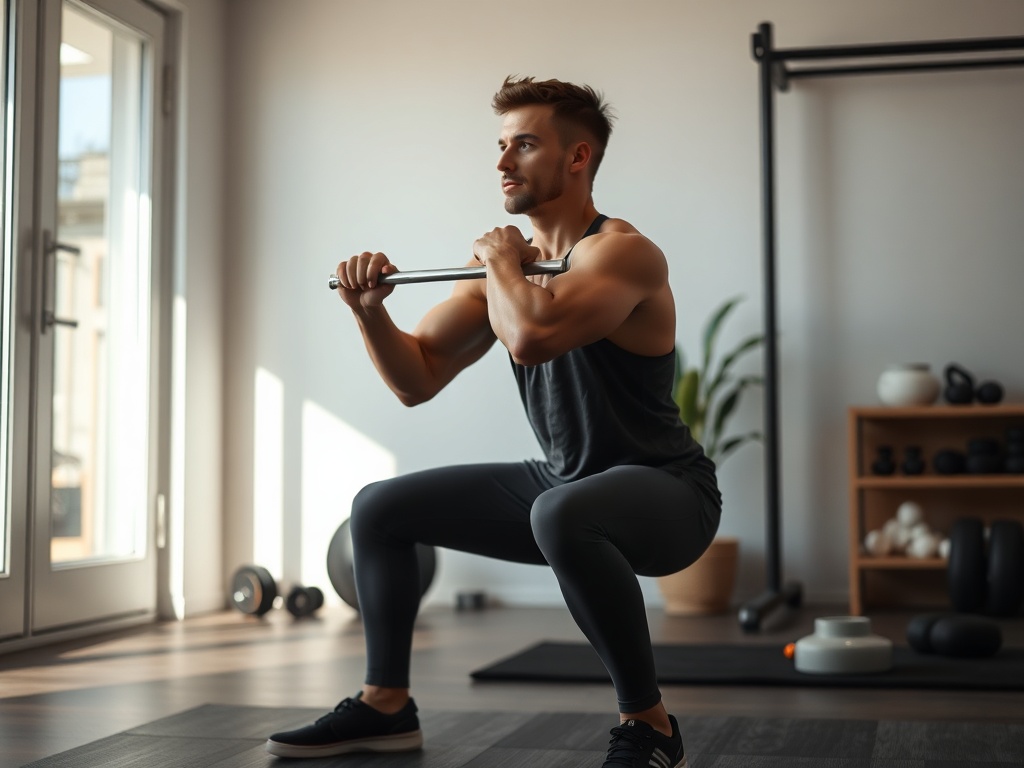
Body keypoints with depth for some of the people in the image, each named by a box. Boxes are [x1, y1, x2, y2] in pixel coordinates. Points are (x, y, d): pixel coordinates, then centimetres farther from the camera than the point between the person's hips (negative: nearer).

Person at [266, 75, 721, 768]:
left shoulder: (622, 252, -19)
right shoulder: (509, 260, 5)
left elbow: (529, 337, -39)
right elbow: (417, 379, 6)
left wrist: (501, 260, -19)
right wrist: (369, 309, -12)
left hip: (666, 490, -8)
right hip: (565, 483, 8)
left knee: (561, 515, -42)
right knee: (380, 508, 10)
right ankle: (386, 704, 21)